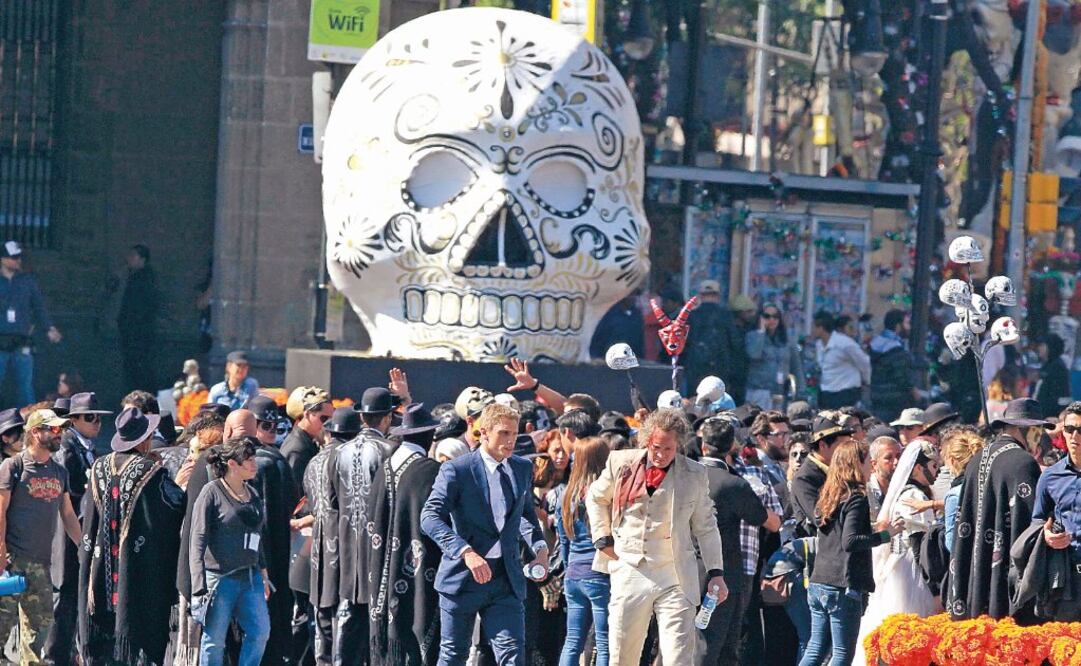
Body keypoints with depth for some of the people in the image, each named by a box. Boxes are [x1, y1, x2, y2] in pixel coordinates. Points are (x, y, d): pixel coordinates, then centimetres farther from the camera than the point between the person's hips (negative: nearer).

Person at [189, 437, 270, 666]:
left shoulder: (253, 494, 13)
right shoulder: (212, 492, -7)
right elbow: (198, 539, -10)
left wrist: (263, 571, 20)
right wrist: (199, 584, -17)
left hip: (250, 577, 6)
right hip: (220, 577, -6)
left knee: (260, 632, -2)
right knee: (214, 640, 0)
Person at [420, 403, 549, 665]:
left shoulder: (523, 469, 10)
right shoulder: (455, 470, -8)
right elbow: (430, 517, -17)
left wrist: (539, 545, 5)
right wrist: (466, 552, -29)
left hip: (506, 581, 3)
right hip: (463, 576, -3)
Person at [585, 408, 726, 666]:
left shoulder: (695, 475, 0)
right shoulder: (621, 463, 2)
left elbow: (706, 527, 8)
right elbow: (596, 498, 20)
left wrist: (715, 572, 2)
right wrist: (603, 540, 9)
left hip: (675, 579, -1)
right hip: (629, 574, 1)